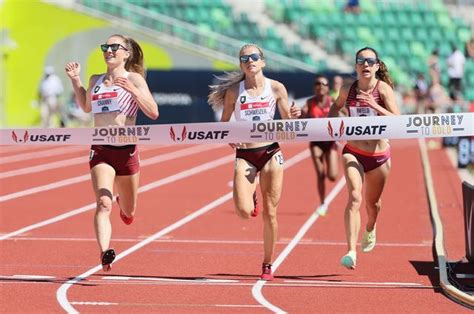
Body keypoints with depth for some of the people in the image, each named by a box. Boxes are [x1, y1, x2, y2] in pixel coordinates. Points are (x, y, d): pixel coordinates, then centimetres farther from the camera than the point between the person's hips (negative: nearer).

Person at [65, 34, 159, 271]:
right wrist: (75, 80, 18)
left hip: (126, 150, -1)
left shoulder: (134, 79, 0)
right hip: (100, 151, 1)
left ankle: (123, 203, 52)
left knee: (128, 211, 16)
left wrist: (132, 90, -20)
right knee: (103, 204, -22)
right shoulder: (96, 80, 12)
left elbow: (153, 113, -8)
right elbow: (86, 107, 30)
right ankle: (105, 253, -32)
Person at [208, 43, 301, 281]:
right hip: (245, 155, 0)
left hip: (271, 153, 0)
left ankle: (267, 264, 18)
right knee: (244, 212, -16)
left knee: (269, 214, 2)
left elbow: (287, 124, 7)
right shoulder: (234, 91, 0)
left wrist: (294, 116, -15)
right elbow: (224, 123, 8)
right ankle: (252, 195, 22)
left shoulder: (276, 88, 1)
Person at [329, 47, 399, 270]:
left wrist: (375, 106, -31)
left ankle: (370, 228, 55)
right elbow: (337, 105, 19)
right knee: (354, 197, -21)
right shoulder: (348, 90, -3)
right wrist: (330, 120, -1)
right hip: (353, 153, 0)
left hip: (379, 154, 0)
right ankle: (351, 252, -27)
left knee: (372, 203, 18)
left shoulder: (383, 88, -11)